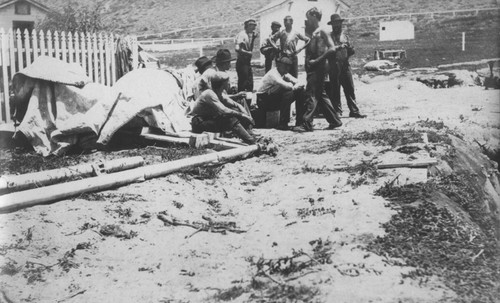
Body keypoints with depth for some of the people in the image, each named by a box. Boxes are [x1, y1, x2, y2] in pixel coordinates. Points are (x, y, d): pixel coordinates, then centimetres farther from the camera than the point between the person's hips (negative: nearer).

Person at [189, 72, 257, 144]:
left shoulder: (218, 93, 6)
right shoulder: (209, 94, -22)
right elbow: (223, 111, -33)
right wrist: (241, 115, -29)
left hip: (209, 120, 9)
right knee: (231, 120, -26)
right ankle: (251, 142, -27)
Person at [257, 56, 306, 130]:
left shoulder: (284, 73, 6)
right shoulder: (272, 74, -21)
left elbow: (297, 82, 0)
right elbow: (285, 85, -36)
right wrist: (294, 87, -18)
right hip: (264, 101, -9)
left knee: (300, 91, -3)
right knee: (288, 93, -30)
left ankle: (300, 122, -1)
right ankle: (282, 124, -27)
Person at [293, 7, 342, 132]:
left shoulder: (322, 31, -8)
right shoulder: (313, 33, 17)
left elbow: (332, 48, -17)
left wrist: (317, 60, -17)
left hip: (317, 68, -9)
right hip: (312, 68, 9)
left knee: (311, 95, -11)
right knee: (320, 95, 12)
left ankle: (306, 124, -12)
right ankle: (335, 120, 19)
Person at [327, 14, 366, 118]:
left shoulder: (345, 36, 18)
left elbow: (352, 52, 15)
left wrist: (349, 47, -6)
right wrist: (339, 47, -17)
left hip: (345, 66, 3)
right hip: (334, 67, -3)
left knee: (350, 89, 0)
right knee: (335, 90, -1)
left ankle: (354, 111, 1)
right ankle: (337, 111, 6)